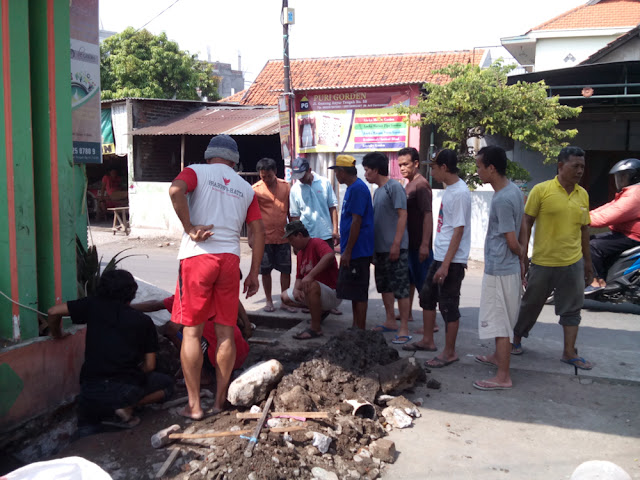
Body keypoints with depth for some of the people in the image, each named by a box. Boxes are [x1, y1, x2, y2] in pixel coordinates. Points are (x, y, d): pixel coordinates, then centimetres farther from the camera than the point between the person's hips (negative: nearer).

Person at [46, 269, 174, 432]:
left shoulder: (94, 306, 9)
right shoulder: (144, 321, 8)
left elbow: (53, 311, 4)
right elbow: (150, 366, 8)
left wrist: (56, 335, 24)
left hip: (91, 389, 3)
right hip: (127, 387, -3)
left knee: (87, 430, 30)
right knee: (167, 384, 24)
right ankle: (127, 407, 0)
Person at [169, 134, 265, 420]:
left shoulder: (197, 171, 6)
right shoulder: (246, 188, 17)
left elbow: (175, 190, -17)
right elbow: (258, 231, 12)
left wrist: (189, 228, -10)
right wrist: (254, 274, 14)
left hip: (197, 257, -3)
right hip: (230, 259, 4)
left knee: (192, 332, 3)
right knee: (225, 332, 10)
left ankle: (194, 405, 7)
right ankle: (220, 399, 18)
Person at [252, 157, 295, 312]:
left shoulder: (285, 186, 5)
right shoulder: (255, 189, -4)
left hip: (283, 236, 2)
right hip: (264, 237, -2)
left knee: (286, 270, 5)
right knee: (265, 271, 6)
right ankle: (269, 301, 20)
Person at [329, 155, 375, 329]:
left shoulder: (358, 188, -17)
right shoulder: (352, 187, 14)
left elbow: (356, 222, -21)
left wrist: (347, 251, -20)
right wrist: (343, 240, 23)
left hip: (357, 250, -10)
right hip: (353, 251, 10)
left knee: (359, 292, -3)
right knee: (353, 290, 15)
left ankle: (361, 330, 5)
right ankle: (356, 326, 25)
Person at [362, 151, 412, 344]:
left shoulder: (394, 187, -11)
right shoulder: (377, 191, 15)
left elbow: (402, 216, -16)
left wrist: (396, 244, -20)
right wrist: (373, 247, 19)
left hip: (395, 248, -9)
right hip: (380, 248, 10)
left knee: (400, 288, -6)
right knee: (384, 286, 16)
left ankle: (404, 329, -2)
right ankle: (391, 321, 28)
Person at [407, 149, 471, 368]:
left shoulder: (460, 192, -18)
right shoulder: (449, 189, 11)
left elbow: (458, 231, -21)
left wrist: (446, 264, -23)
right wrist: (441, 262, 19)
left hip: (452, 260, -10)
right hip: (440, 256, 10)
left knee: (449, 305, 0)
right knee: (427, 295, 19)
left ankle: (449, 353, 13)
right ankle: (427, 340, 33)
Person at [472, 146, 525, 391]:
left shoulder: (502, 200, -23)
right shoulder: (514, 190, 7)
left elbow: (512, 242, -19)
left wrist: (522, 254, 0)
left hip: (499, 270, -10)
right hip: (509, 267, 10)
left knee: (499, 322, -3)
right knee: (501, 320, 24)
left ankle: (503, 376, 4)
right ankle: (498, 356, 41)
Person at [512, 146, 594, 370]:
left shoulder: (583, 194, 5)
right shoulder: (541, 190, -9)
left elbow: (584, 229, 13)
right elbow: (526, 222, -7)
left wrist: (588, 262, 16)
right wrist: (522, 253, -13)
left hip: (573, 263, 4)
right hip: (543, 262, -4)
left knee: (572, 309, 8)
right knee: (531, 304, 11)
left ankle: (569, 352, 19)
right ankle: (517, 339, 32)